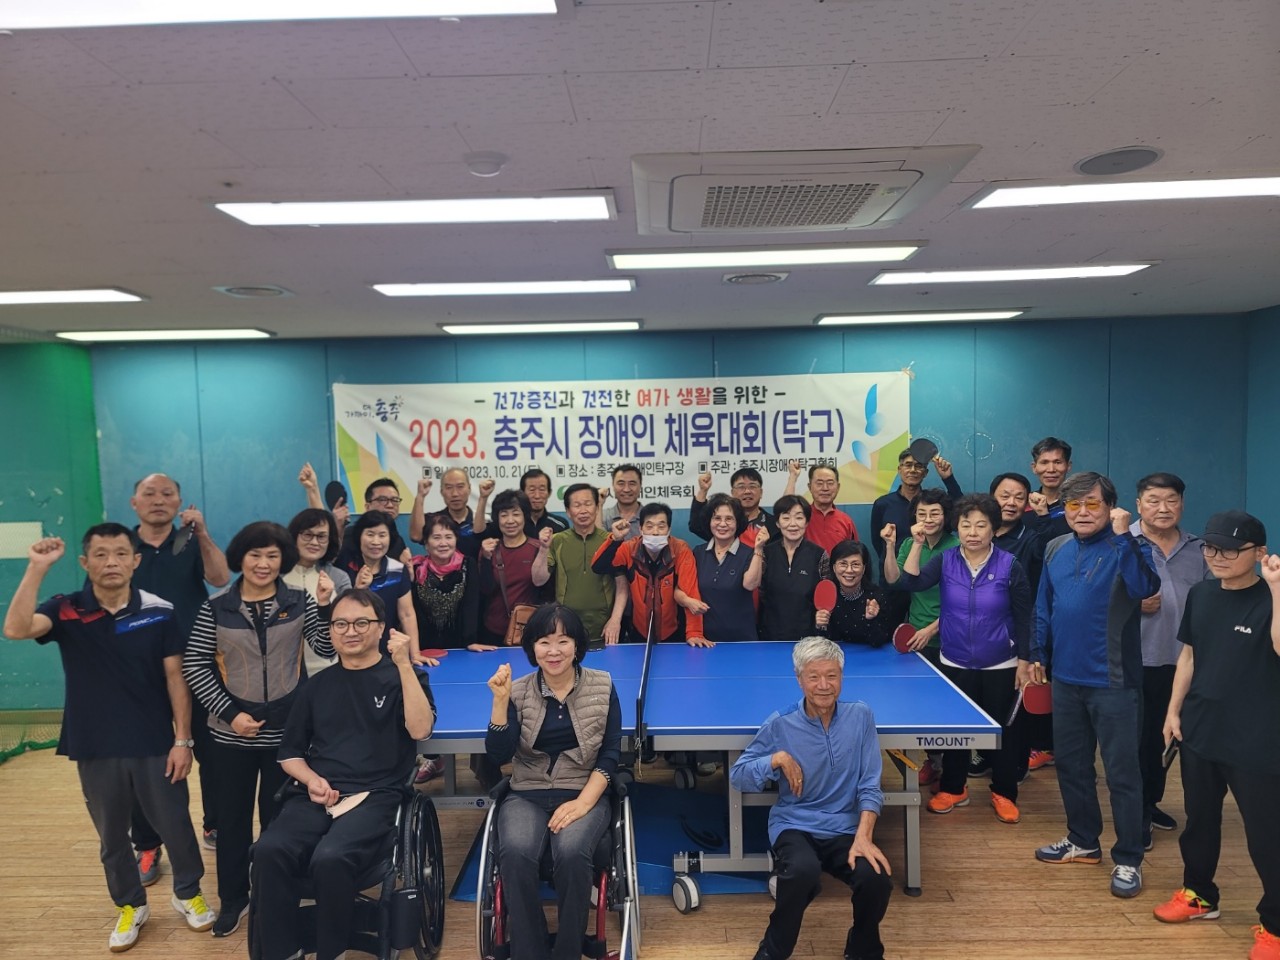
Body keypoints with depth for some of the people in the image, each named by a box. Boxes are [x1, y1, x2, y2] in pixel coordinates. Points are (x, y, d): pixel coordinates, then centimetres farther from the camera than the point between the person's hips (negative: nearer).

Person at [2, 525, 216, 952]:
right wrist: (36, 568, -31)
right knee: (112, 836, 17)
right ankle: (130, 906, 40)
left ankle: (188, 893, 35)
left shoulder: (159, 611, -7)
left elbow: (175, 679, -4)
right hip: (95, 749, 1)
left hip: (155, 745, -1)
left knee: (175, 825, 10)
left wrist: (183, 740, -7)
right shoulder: (65, 610, -6)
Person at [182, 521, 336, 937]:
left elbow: (326, 649, -12)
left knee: (279, 814, 14)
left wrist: (325, 606, -28)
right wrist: (229, 713, -11)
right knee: (233, 815, 13)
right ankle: (233, 898, 33)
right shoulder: (216, 607, -5)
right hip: (233, 732, 0)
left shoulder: (299, 602, -5)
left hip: (286, 730, 0)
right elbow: (194, 666, -4)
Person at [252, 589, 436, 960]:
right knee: (269, 851, -26)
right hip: (317, 796, 4)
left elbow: (419, 730, -11)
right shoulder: (318, 685, 17)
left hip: (375, 796, -4)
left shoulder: (403, 675, 6)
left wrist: (404, 665, -18)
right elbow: (289, 752, 22)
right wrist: (311, 780, -1)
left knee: (329, 858, -31)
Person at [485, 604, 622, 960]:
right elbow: (499, 756, -7)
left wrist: (583, 802, -15)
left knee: (571, 853, -31)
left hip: (584, 794, -1)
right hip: (527, 795, 1)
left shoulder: (602, 686, -1)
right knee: (515, 854, -29)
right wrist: (501, 701, -19)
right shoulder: (518, 691, 1)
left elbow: (610, 753, -2)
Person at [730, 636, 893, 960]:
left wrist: (863, 837, -15)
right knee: (804, 871, -33)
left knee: (877, 878, -25)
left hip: (845, 828, 2)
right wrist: (777, 758, -17)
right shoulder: (780, 723, -7)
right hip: (794, 825, -2)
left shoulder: (860, 716, -2)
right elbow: (737, 775, -2)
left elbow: (869, 786, -2)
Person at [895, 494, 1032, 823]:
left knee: (1002, 729, 10)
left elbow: (1022, 618, -3)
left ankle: (1003, 793, 28)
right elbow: (910, 583, -19)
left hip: (999, 666, -1)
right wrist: (917, 544, -27)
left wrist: (1024, 661, -3)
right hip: (955, 664, 2)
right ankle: (953, 789, 30)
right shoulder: (945, 561, -5)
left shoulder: (1009, 566, -9)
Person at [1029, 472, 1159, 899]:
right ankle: (1083, 840, 33)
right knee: (1070, 764, 16)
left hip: (1113, 683, -6)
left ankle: (1128, 860, 16)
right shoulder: (1056, 550, 7)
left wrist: (1122, 536, -32)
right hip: (1066, 679, 6)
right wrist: (1038, 654, 13)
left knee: (1122, 772, 3)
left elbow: (1144, 588, -29)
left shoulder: (1127, 548, -8)